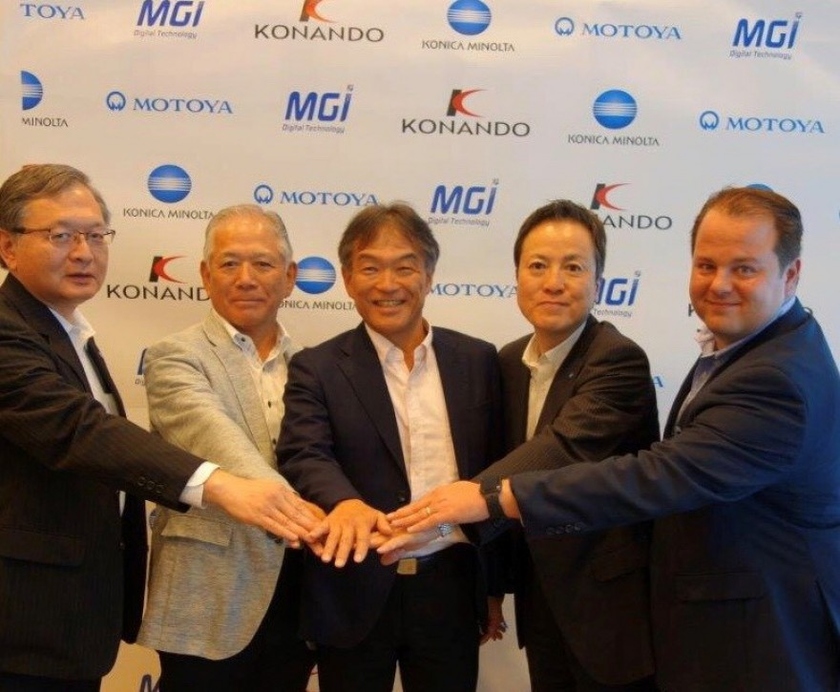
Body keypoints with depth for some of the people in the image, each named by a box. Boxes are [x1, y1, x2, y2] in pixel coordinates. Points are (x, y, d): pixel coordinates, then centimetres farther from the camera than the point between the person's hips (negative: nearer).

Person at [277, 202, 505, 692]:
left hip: (450, 588, 2)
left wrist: (496, 585, 12)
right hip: (355, 595, -2)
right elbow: (304, 456, -17)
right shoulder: (318, 369, -2)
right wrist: (345, 502, -39)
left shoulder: (478, 361, 5)